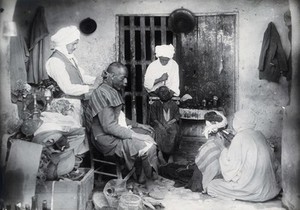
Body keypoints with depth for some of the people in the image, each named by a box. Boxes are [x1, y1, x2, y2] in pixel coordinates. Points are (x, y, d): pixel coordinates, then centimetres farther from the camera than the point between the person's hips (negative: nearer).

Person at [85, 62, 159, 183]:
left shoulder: (114, 91, 11)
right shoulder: (102, 93, -21)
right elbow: (109, 126, -25)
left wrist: (138, 125, 11)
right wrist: (135, 135, -23)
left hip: (118, 132, 10)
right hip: (108, 140, -10)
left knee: (149, 137, 5)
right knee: (149, 147, -17)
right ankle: (146, 178, 8)